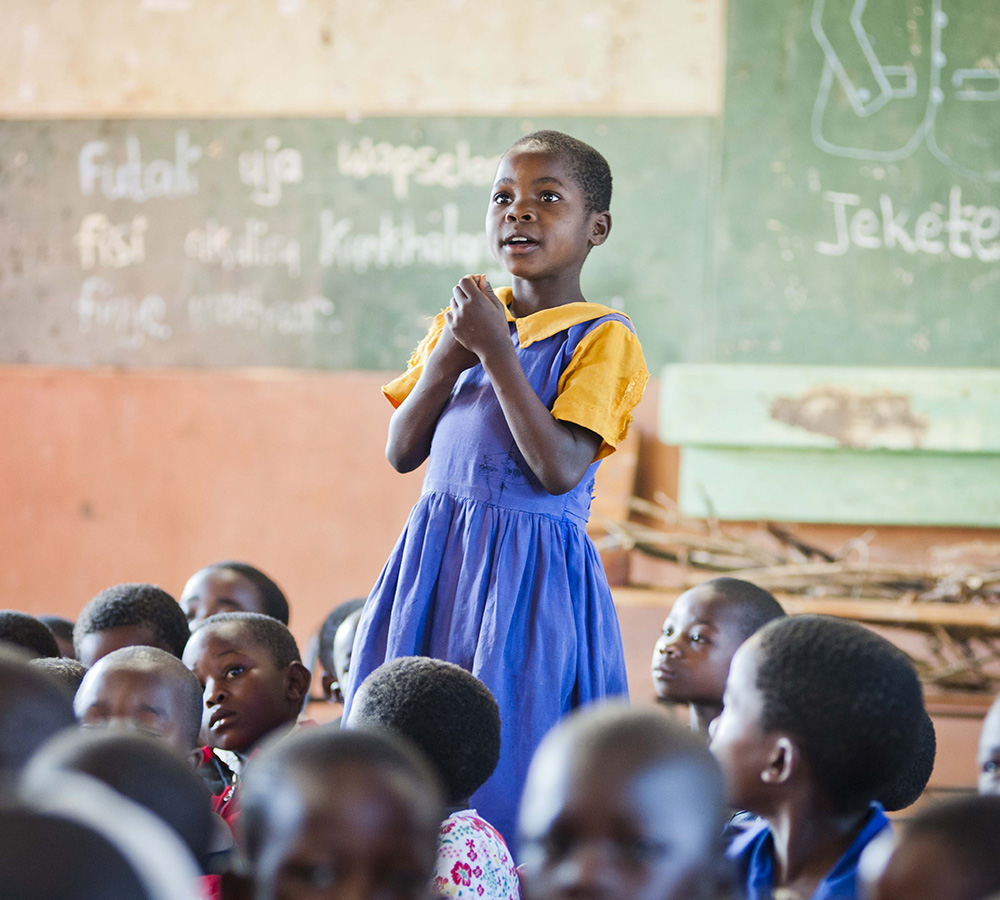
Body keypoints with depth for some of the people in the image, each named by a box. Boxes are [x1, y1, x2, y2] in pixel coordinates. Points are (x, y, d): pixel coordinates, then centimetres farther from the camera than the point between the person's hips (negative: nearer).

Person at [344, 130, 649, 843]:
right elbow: (402, 452, 8)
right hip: (435, 561, 6)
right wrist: (445, 357, -7)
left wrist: (495, 351, -17)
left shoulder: (603, 339, -7)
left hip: (530, 573, -6)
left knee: (505, 771, -5)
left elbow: (559, 469, -19)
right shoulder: (466, 315, 12)